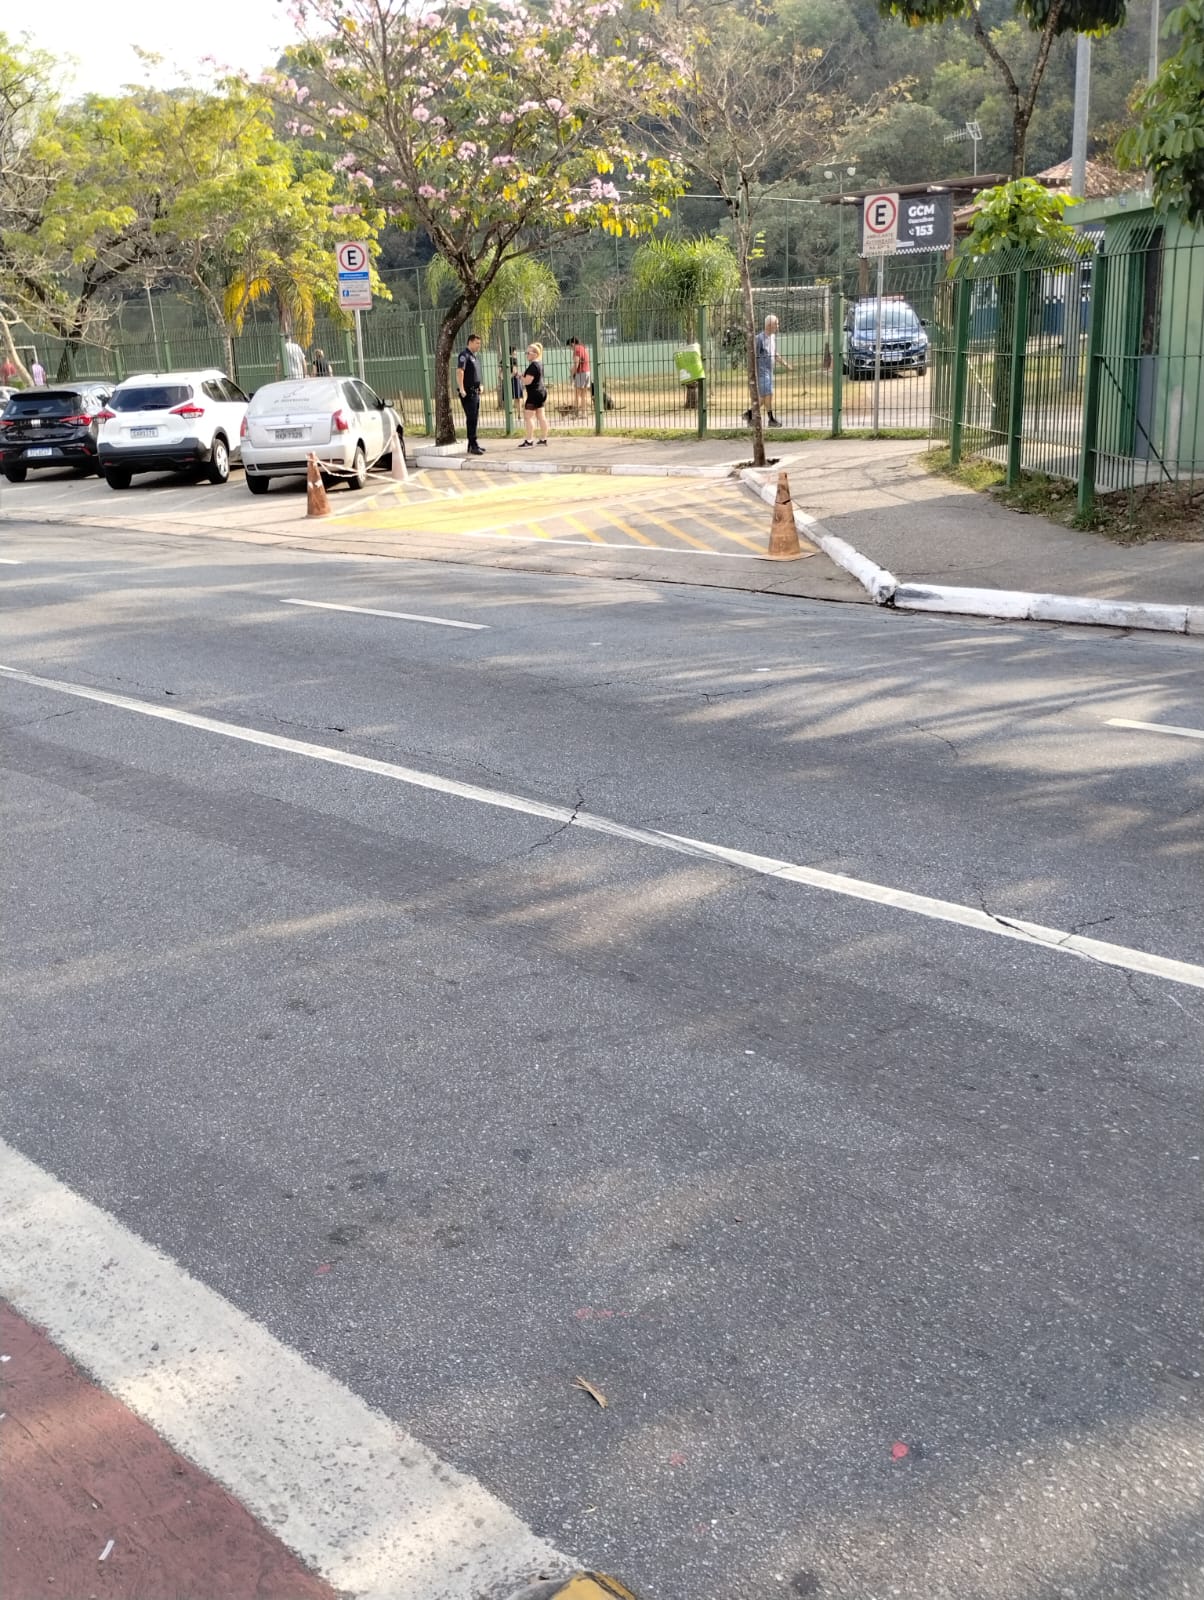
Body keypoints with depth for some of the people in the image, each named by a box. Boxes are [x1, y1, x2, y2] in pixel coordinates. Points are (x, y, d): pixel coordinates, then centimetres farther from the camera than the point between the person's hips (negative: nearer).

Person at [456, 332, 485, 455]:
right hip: (468, 392, -9)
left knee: (474, 418, 12)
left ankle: (472, 445, 18)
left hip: (475, 392, 9)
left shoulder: (476, 356, 17)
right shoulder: (464, 355, -12)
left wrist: (479, 386, 21)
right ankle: (473, 446, -11)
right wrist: (461, 389, -28)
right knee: (471, 418, -10)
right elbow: (459, 372, -22)